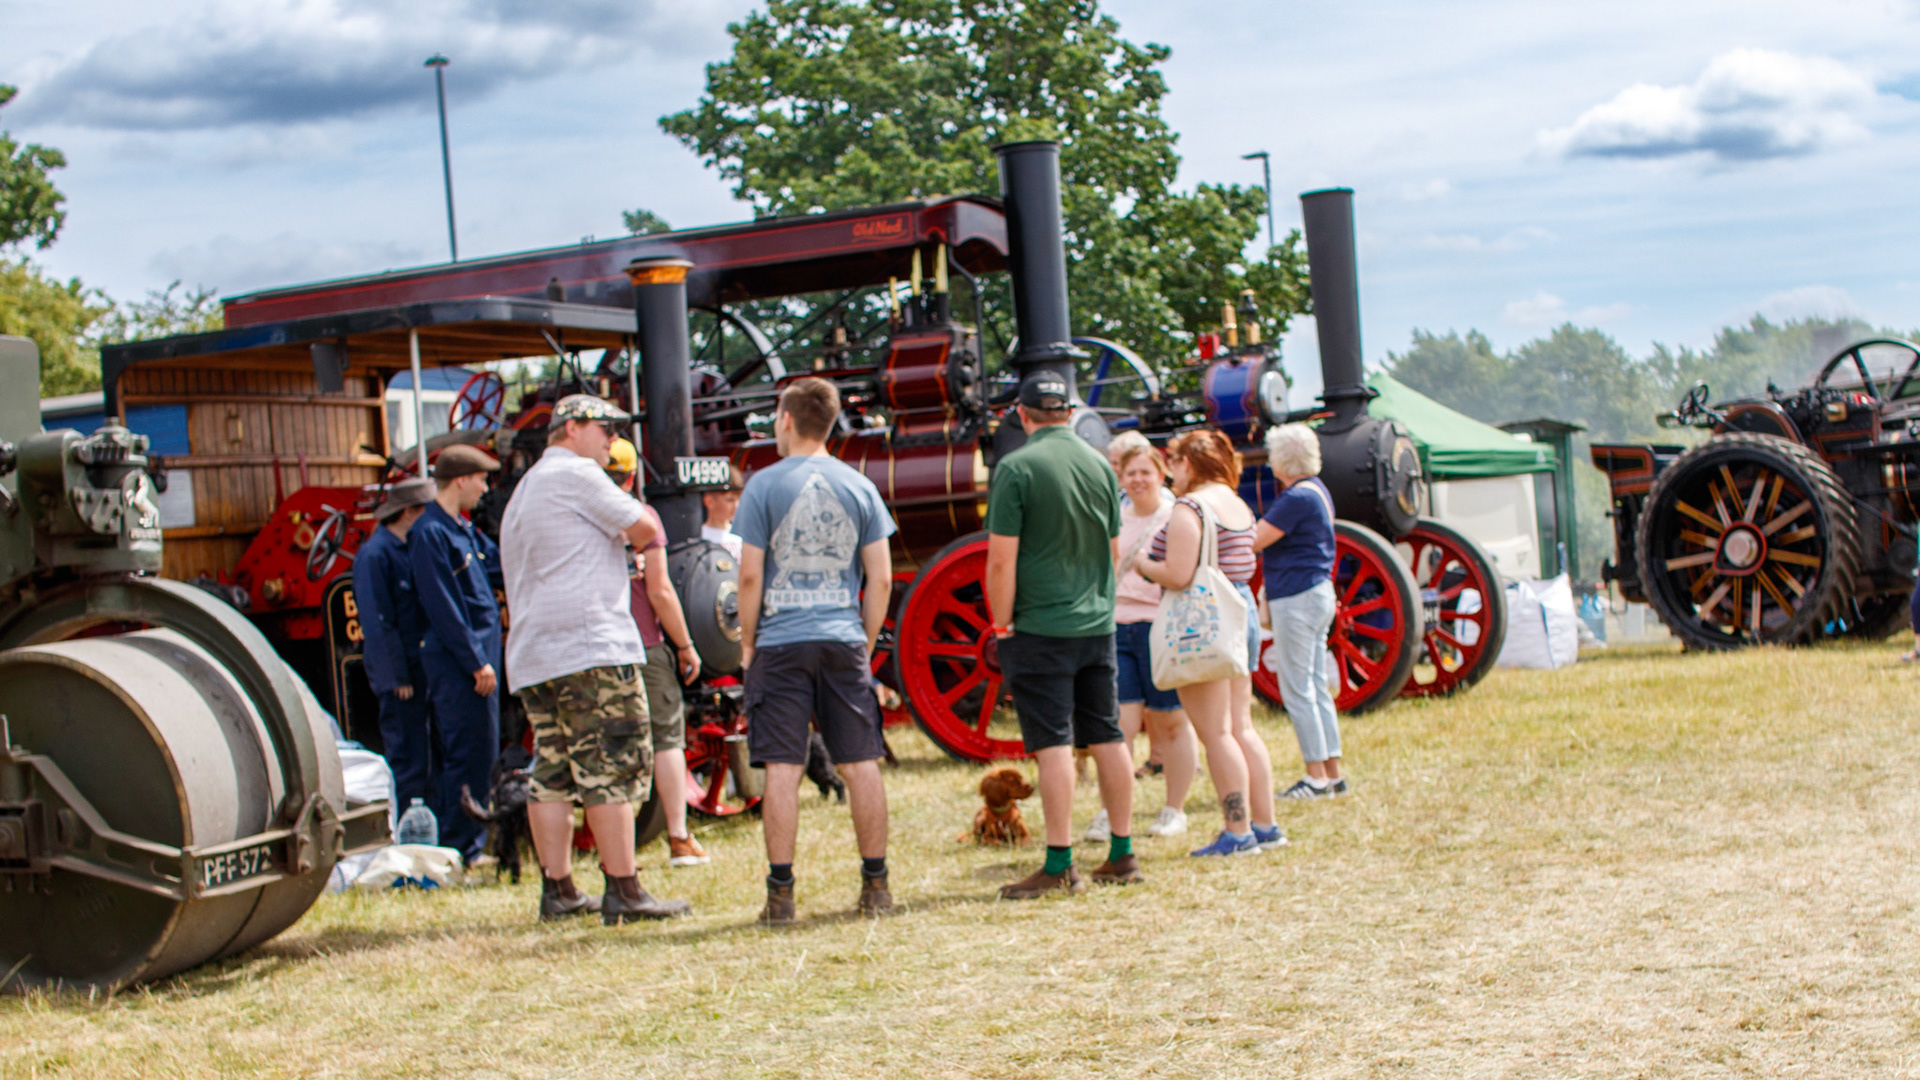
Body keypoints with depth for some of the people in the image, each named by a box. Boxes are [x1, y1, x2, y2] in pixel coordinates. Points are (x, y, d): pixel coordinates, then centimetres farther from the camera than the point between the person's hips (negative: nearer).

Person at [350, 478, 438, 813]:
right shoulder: (374, 555, -12)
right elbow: (377, 622, -15)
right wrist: (396, 678, -17)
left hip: (424, 669, 9)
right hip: (401, 674, -9)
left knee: (430, 757, 11)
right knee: (407, 761, -7)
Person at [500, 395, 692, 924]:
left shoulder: (523, 492, 24)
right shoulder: (576, 474, -6)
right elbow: (645, 531, -7)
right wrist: (640, 517, 14)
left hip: (531, 656, 10)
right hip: (590, 648, -10)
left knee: (552, 774, 9)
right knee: (614, 769, -8)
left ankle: (557, 890, 11)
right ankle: (623, 893, -10)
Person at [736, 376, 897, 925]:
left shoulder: (764, 486, -4)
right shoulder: (859, 487, 5)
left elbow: (750, 575, -6)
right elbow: (880, 578, 5)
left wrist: (747, 643, 5)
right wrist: (866, 643, 14)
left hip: (781, 642, -2)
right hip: (844, 643, 3)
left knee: (783, 770, -1)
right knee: (861, 766, 7)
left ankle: (781, 893, 0)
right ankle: (876, 887, 10)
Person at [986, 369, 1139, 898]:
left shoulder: (1016, 468, -11)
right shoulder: (1101, 464, 7)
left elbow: (1001, 560, -13)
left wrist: (1002, 625, -4)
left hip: (1040, 628, -6)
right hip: (1098, 623, 6)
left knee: (1054, 744, -5)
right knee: (1107, 737, 10)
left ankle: (1059, 865, -5)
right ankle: (1122, 855, 15)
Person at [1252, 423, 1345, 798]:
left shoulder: (1297, 497, -17)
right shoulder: (1317, 490, 14)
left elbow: (1254, 541, -18)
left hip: (1297, 598, -10)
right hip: (1318, 591, 10)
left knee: (1297, 689, -5)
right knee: (1317, 687, 12)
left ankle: (1317, 777, -3)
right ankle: (1333, 773, 14)